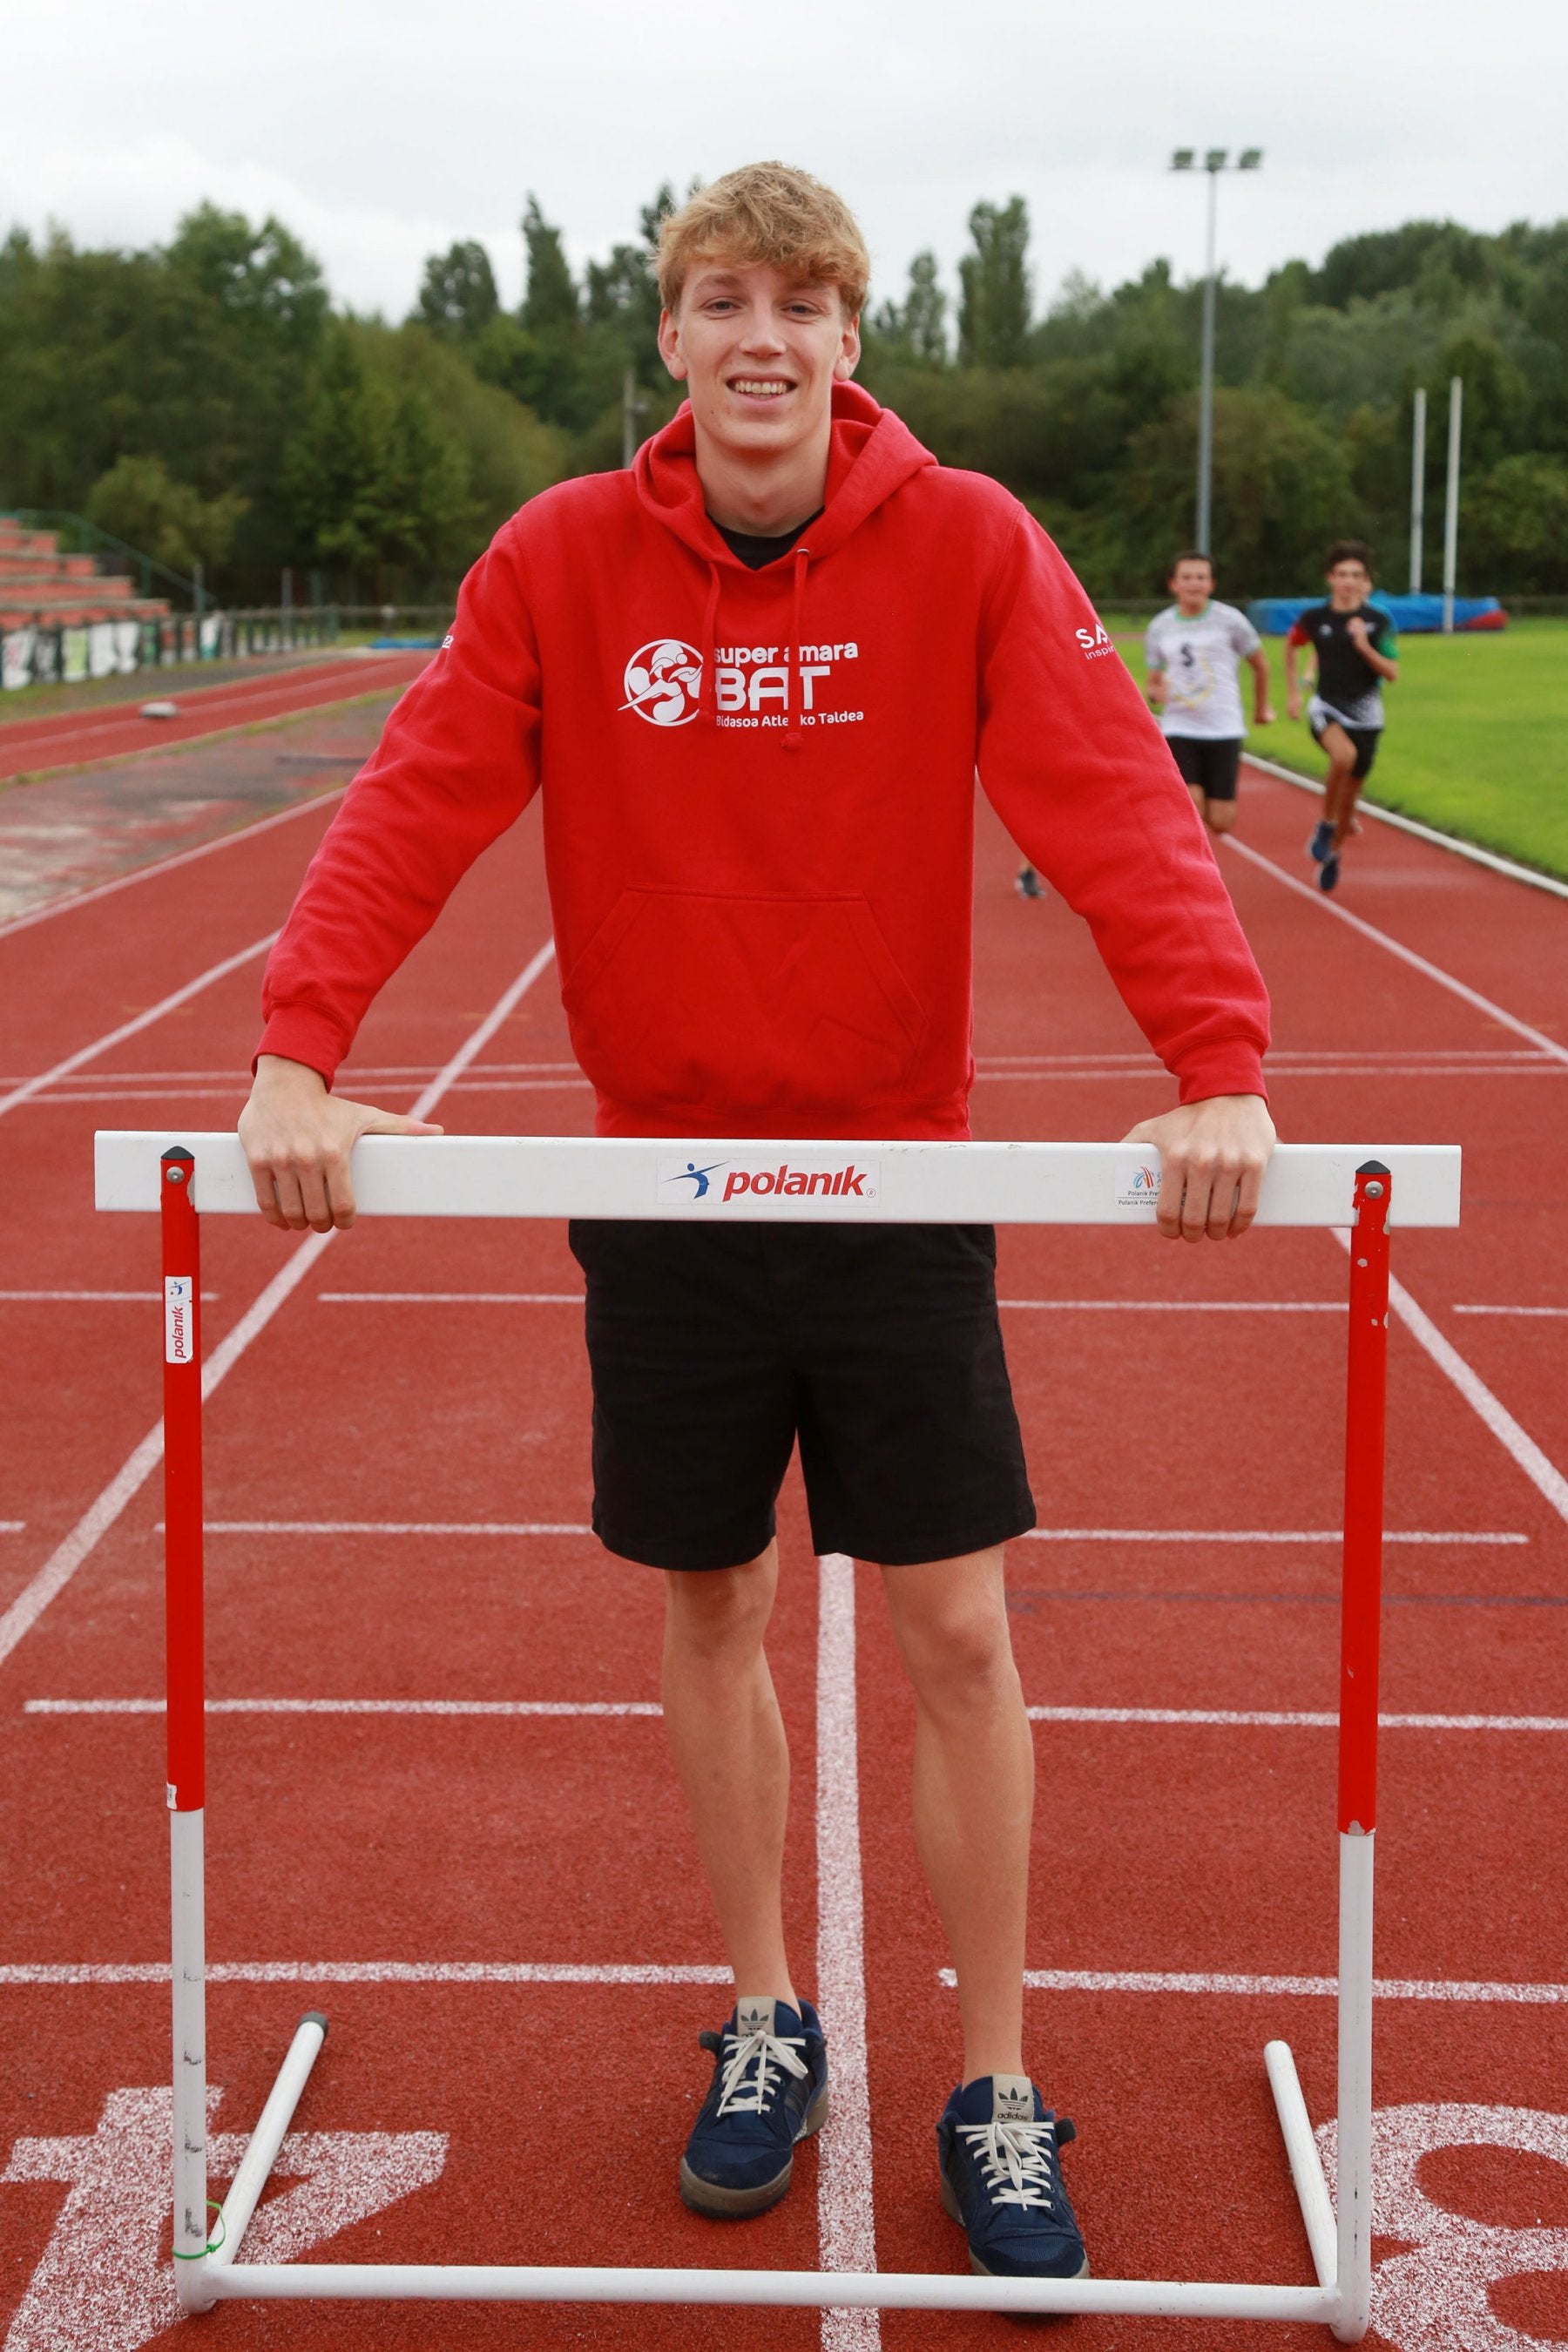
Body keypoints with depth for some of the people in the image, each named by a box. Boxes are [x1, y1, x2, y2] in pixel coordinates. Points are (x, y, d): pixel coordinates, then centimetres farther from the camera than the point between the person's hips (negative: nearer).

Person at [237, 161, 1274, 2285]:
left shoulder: (967, 547, -7)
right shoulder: (565, 559, -3)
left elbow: (1113, 802, -17)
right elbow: (418, 801, -9)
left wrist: (1220, 1065, -31)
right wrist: (297, 1052, -23)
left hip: (900, 1181, -1)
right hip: (664, 1178, 1)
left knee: (955, 1634, 2)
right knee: (711, 1610, 12)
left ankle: (995, 2091, 18)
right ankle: (769, 2024, 31)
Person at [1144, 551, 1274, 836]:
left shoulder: (1230, 620, -1)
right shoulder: (1159, 627, 6)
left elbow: (1260, 665, 13)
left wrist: (1261, 709, 23)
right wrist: (1156, 693, -8)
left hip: (1224, 730, -1)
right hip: (1178, 730, 1)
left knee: (1220, 823, -1)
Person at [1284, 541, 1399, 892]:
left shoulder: (1379, 622, -6)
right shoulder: (1314, 618, -4)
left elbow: (1392, 674, -8)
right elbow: (1291, 646, 16)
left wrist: (1364, 646, -22)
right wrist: (1293, 692, 14)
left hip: (1365, 713, 2)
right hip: (1327, 708, -2)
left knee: (1350, 794, 10)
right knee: (1344, 755, -35)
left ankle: (1332, 855, 35)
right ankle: (1326, 824, -13)